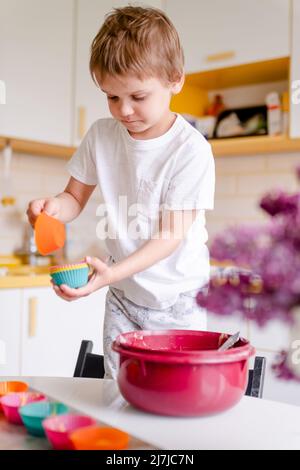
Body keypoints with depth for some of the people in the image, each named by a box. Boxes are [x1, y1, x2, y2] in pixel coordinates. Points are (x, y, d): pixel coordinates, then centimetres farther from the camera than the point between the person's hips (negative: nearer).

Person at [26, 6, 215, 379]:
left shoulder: (191, 150, -19)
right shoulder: (101, 135, -4)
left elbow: (171, 235, -20)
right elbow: (76, 197, 6)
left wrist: (113, 272, -32)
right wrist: (52, 207, -18)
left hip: (176, 300, -3)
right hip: (122, 294, 4)